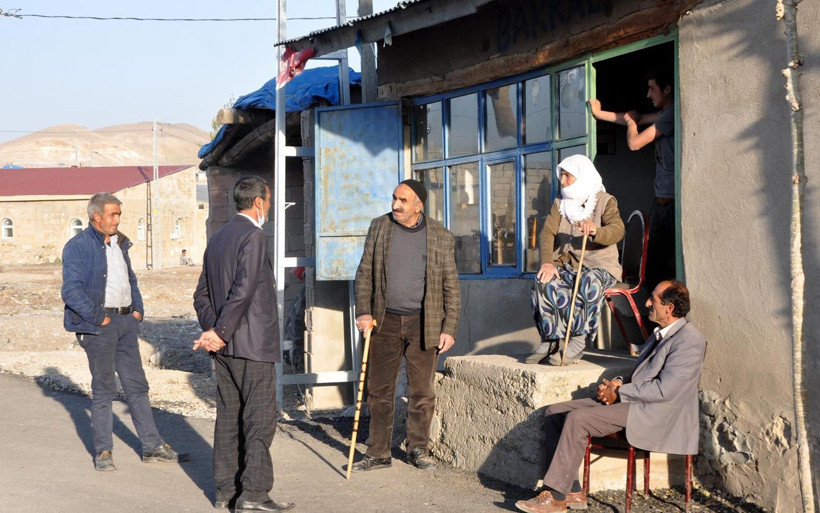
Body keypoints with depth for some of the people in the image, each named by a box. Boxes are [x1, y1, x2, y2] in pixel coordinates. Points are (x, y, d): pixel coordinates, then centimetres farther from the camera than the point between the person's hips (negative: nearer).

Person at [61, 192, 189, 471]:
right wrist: (98, 318, -17)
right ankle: (103, 451, 11)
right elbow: (71, 291, -16)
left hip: (125, 321, 7)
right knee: (103, 388, 0)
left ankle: (152, 446, 14)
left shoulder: (119, 243, 15)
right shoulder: (78, 247, -9)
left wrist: (138, 309, 11)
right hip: (98, 325, -7)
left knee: (137, 385, 9)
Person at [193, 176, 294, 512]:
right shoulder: (253, 236, -13)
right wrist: (220, 332, -15)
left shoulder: (217, 238, 14)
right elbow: (243, 290, -21)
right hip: (253, 344, -8)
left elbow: (202, 294, 14)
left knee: (228, 417, 11)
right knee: (260, 418, -5)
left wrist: (212, 330, 4)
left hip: (225, 346, 9)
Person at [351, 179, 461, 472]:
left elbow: (451, 287, 1)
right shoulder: (379, 227, 5)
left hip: (423, 324, -2)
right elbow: (364, 272, 7)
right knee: (379, 390, 5)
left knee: (422, 391, 3)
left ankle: (418, 449, 19)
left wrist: (449, 328, -4)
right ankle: (379, 453, 15)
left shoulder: (442, 237, -1)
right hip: (385, 321, 2)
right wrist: (363, 311, -3)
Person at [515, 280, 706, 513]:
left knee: (577, 419, -25)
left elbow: (664, 389, -21)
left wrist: (618, 393, -13)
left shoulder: (689, 340, -13)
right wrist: (618, 383, 3)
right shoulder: (660, 334, 18)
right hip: (635, 401, 10)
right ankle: (572, 491, -1)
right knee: (555, 411, 0)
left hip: (655, 415, -10)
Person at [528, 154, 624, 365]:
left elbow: (617, 230, -17)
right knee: (543, 280, -29)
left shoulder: (605, 201, 2)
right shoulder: (560, 204, 16)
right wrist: (547, 261, -20)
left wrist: (595, 232, -41)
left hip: (600, 265, -3)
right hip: (567, 265, 4)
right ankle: (549, 341, -23)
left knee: (590, 282, -38)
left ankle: (578, 342, -33)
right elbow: (547, 232, 0)